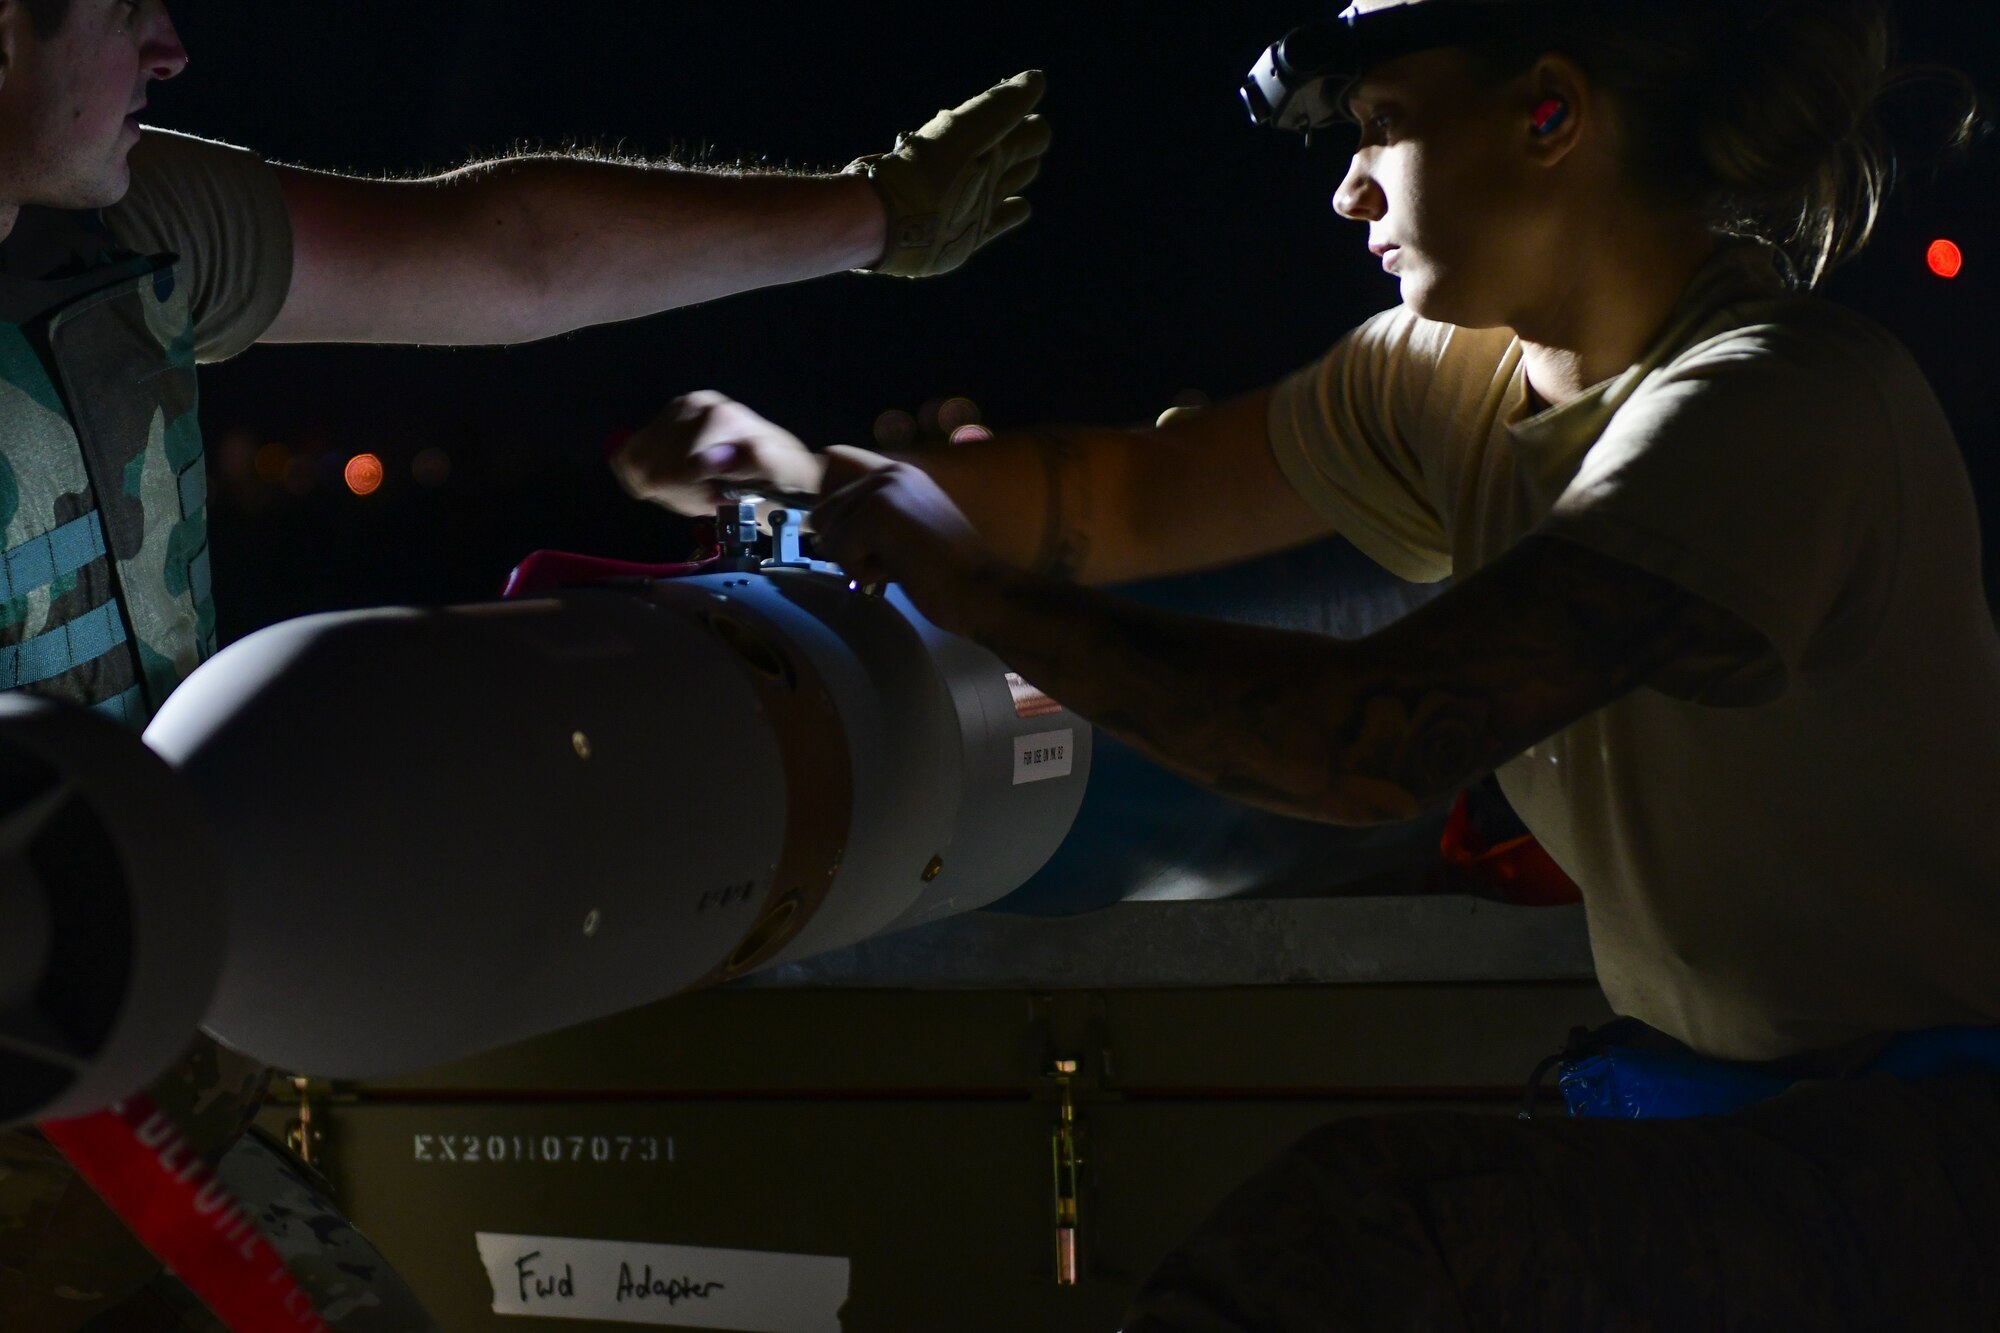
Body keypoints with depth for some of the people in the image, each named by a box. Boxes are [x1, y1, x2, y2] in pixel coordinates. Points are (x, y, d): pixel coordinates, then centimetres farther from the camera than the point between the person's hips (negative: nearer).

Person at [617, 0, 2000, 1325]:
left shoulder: (1781, 406, -21)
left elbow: (1371, 743, -28)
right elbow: (1135, 498, 17)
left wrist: (983, 589, -18)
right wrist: (818, 468, 5)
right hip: (1728, 1114, 8)